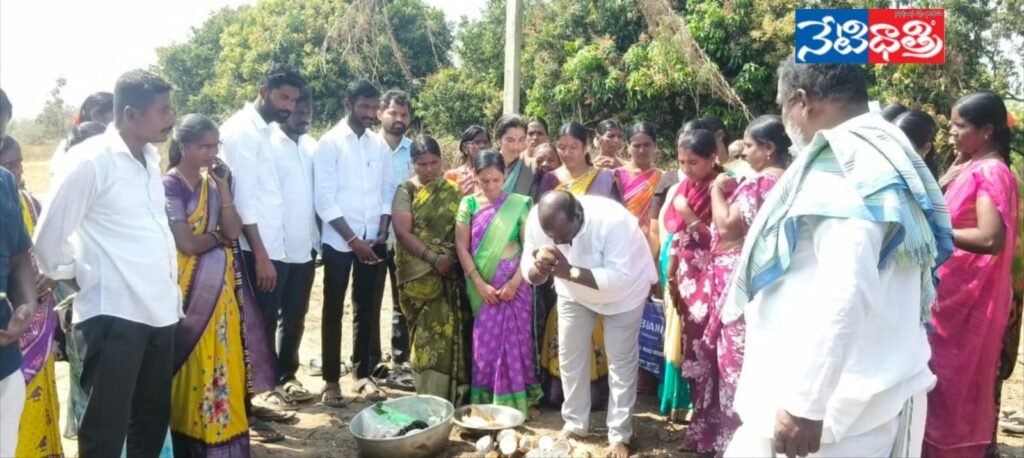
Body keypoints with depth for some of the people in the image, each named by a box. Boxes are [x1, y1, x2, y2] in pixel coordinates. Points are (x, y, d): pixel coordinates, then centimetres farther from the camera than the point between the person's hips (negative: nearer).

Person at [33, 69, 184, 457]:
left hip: (159, 310, 7)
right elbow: (49, 239, -8)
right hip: (113, 313, -7)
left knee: (153, 420, 16)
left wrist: (171, 287, 13)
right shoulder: (92, 160, -12)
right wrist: (77, 277, 5)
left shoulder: (150, 156, 11)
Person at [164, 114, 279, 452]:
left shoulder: (212, 182, 10)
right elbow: (188, 244, -16)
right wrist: (220, 236, 0)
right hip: (192, 287, -6)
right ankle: (191, 440, 13)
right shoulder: (171, 185, -10)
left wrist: (223, 186, -6)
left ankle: (222, 433, 21)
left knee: (224, 362, 10)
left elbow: (234, 231, -1)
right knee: (195, 366, 0)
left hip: (222, 286, 7)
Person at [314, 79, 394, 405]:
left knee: (368, 310, 9)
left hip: (374, 241, 4)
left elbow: (388, 192, 11)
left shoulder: (380, 145, 8)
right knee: (333, 311, 5)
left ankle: (364, 374, 20)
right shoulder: (330, 142, -6)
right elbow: (324, 199, -10)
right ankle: (331, 380, 14)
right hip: (339, 241, -4)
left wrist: (382, 232, -3)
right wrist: (353, 239, -13)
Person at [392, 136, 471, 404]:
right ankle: (430, 397, 6)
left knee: (453, 330, 2)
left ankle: (454, 394, 12)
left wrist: (455, 257, -7)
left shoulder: (452, 191, 10)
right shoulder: (406, 191, 1)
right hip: (421, 274, -3)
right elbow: (403, 232, -8)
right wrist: (433, 258, -17)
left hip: (452, 272, 3)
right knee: (429, 332, -3)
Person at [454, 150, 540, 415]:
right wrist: (480, 284, -9)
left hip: (513, 285, -1)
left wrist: (515, 283, -12)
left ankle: (520, 401, 14)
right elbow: (462, 248, -2)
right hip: (483, 288, 1)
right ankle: (487, 403, 15)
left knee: (515, 341, 3)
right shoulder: (469, 205, 0)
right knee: (485, 344, 5)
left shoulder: (519, 204, -3)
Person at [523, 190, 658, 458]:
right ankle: (575, 424, 27)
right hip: (574, 291, 4)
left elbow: (619, 277, -42)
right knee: (570, 356, 9)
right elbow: (529, 271, -21)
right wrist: (540, 268, -45)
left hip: (624, 290, -4)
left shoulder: (612, 220, -42)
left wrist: (568, 271, -51)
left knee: (621, 362, 1)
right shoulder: (537, 220, -29)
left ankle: (619, 435, 14)